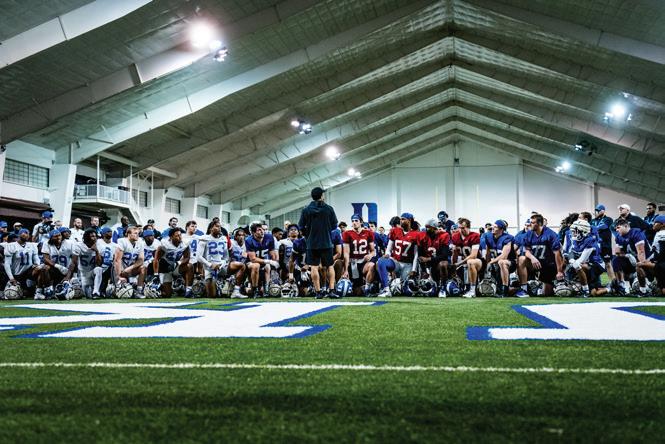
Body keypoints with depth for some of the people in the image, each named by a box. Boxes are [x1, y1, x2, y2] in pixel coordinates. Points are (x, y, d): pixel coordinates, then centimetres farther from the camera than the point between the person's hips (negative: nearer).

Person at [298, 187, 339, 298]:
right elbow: (334, 225, 2)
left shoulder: (306, 210, -3)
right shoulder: (329, 209, -4)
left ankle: (318, 291, 1)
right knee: (329, 266, 9)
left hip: (312, 243, 0)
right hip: (326, 243, 0)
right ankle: (331, 289, 2)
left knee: (314, 267, 3)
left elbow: (301, 227, 0)